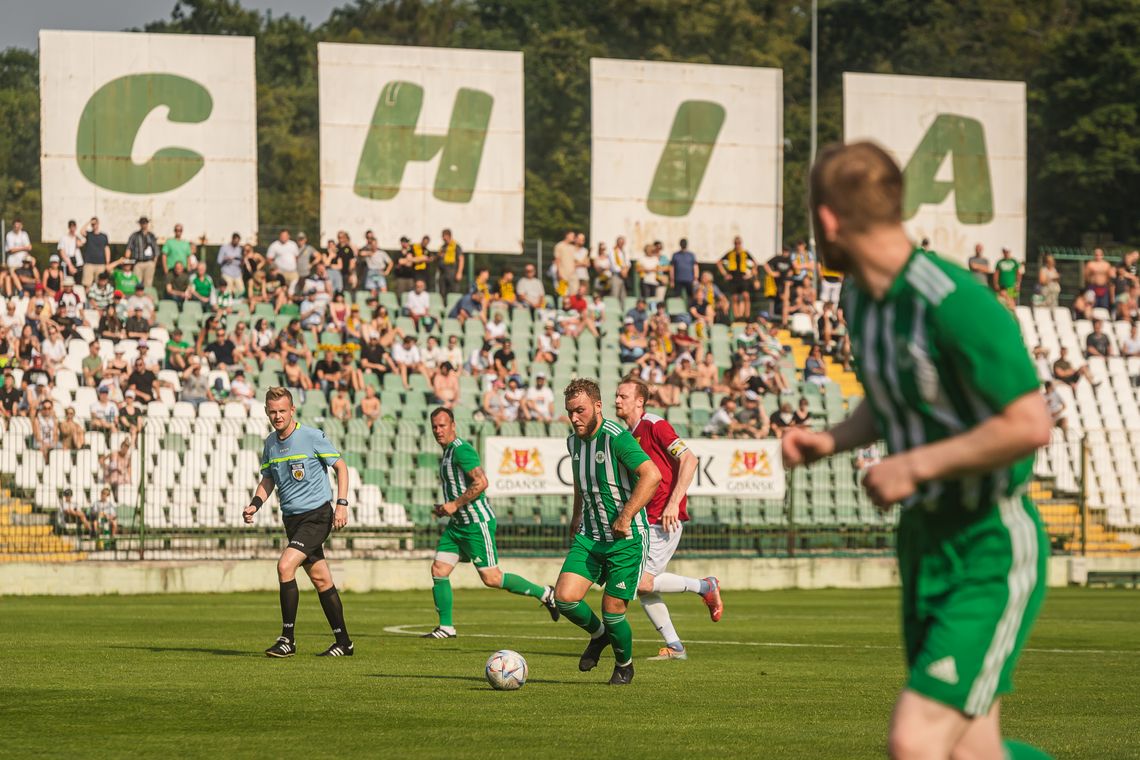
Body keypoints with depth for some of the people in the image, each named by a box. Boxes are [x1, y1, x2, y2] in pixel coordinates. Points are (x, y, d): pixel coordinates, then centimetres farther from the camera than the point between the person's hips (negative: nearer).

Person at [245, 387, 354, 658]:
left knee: (285, 566, -20)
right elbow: (268, 480, 19)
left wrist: (342, 504, -13)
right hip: (292, 518, 7)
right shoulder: (270, 443, 7)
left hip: (317, 515, -6)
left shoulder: (311, 437, -11)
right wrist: (255, 504, 1)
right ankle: (343, 643, 16)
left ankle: (288, 639, -14)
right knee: (320, 579, 9)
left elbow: (340, 466, -5)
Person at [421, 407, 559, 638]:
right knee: (438, 570, 2)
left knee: (491, 578, -7)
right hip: (458, 524, 10)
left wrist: (455, 505, -19)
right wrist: (445, 509, 13)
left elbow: (481, 482, -25)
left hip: (477, 523, -10)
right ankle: (446, 627, 7)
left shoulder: (461, 449, -15)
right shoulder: (447, 452, 16)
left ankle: (544, 593, 6)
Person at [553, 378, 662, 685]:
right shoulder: (574, 442, 8)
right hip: (589, 537, 6)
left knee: (612, 611, -4)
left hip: (626, 538, -6)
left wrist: (625, 517, -28)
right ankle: (599, 635, 20)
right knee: (565, 597, -12)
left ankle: (624, 665, 26)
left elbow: (651, 475, -28)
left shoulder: (617, 438, -18)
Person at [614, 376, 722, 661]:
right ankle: (674, 647, 11)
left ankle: (706, 586, 2)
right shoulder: (627, 435, 16)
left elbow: (689, 459, -18)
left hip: (665, 519, -9)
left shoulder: (654, 426, -10)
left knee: (642, 581, -15)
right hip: (645, 520, 9)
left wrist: (674, 503, -23)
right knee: (641, 586, 4)